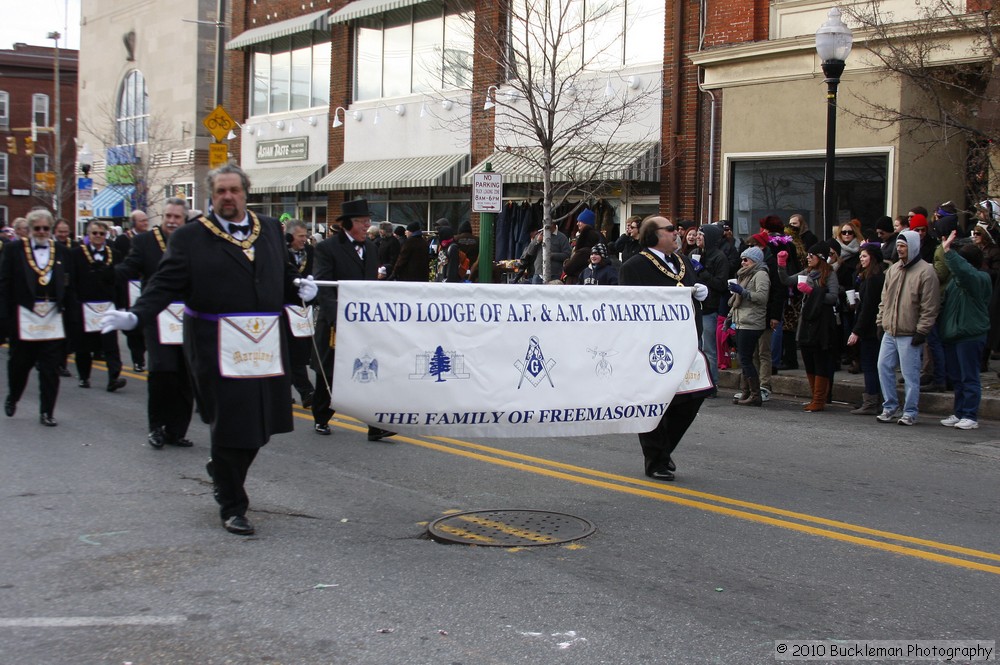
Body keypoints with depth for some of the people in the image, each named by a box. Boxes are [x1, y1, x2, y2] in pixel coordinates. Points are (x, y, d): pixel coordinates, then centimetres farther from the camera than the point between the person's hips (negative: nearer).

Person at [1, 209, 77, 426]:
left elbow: (69, 287, 6)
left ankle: (46, 412, 11)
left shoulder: (62, 252, 6)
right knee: (20, 363, 11)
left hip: (53, 318, 1)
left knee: (50, 369, 2)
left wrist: (71, 317, 1)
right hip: (23, 317, -1)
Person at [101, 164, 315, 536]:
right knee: (230, 424, 0)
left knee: (261, 424, 10)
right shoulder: (190, 237, 0)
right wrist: (136, 316, -18)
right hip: (218, 347, -4)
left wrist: (299, 292, 8)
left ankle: (223, 474, 38)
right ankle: (232, 506, 16)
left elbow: (284, 276, 22)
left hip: (266, 345, 5)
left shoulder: (270, 230, 14)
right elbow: (166, 284, -7)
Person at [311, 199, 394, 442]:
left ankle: (376, 426, -6)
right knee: (327, 375, 11)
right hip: (335, 324, -4)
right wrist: (337, 318, -25)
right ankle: (321, 419, 30)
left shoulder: (370, 247, 12)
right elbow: (323, 289, -14)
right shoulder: (327, 248, -8)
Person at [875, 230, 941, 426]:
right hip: (890, 331, 7)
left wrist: (921, 331, -14)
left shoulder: (925, 272, -10)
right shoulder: (893, 269, 13)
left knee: (910, 374, -2)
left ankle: (910, 412, 7)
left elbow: (930, 307, -12)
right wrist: (881, 321, 13)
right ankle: (890, 408, 16)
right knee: (884, 367, 6)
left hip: (909, 335, -7)